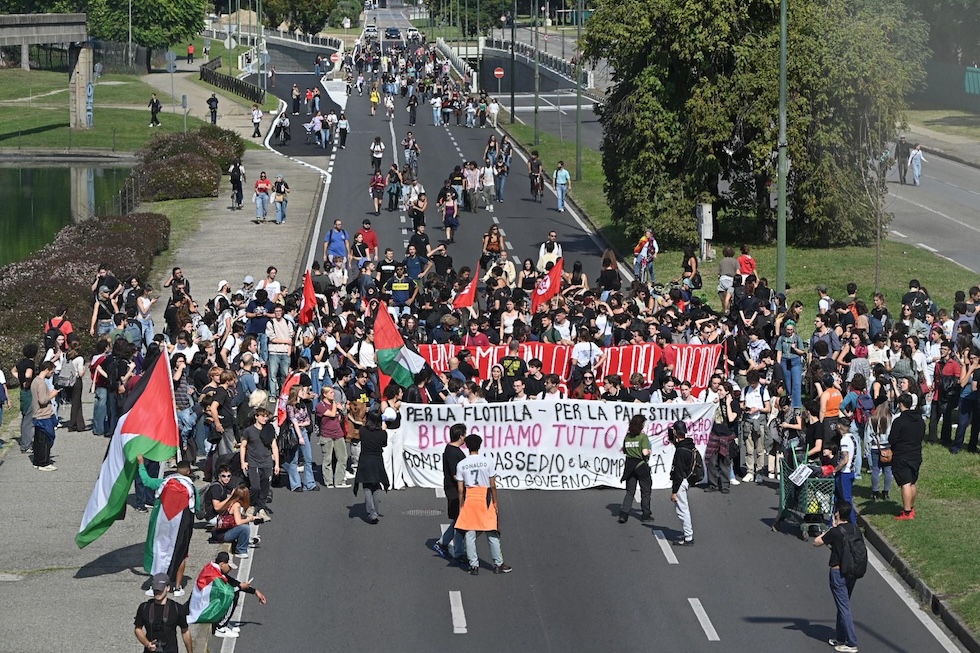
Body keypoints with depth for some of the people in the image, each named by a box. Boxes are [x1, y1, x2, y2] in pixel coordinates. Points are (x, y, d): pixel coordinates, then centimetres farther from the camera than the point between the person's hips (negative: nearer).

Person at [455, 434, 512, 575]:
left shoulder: (461, 464, -1)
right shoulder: (488, 461, -6)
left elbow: (460, 489, 0)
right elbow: (493, 485, -5)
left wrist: (461, 506, 9)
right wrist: (495, 502, 4)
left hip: (469, 499, 1)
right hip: (485, 499, -1)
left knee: (470, 534, 6)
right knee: (491, 533, 7)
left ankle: (474, 565, 5)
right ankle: (498, 564, 12)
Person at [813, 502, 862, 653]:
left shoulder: (835, 532, -17)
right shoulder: (856, 530, 2)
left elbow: (816, 542, -5)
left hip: (838, 572, -7)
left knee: (844, 607, -3)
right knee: (843, 605, 20)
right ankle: (840, 638, 30)